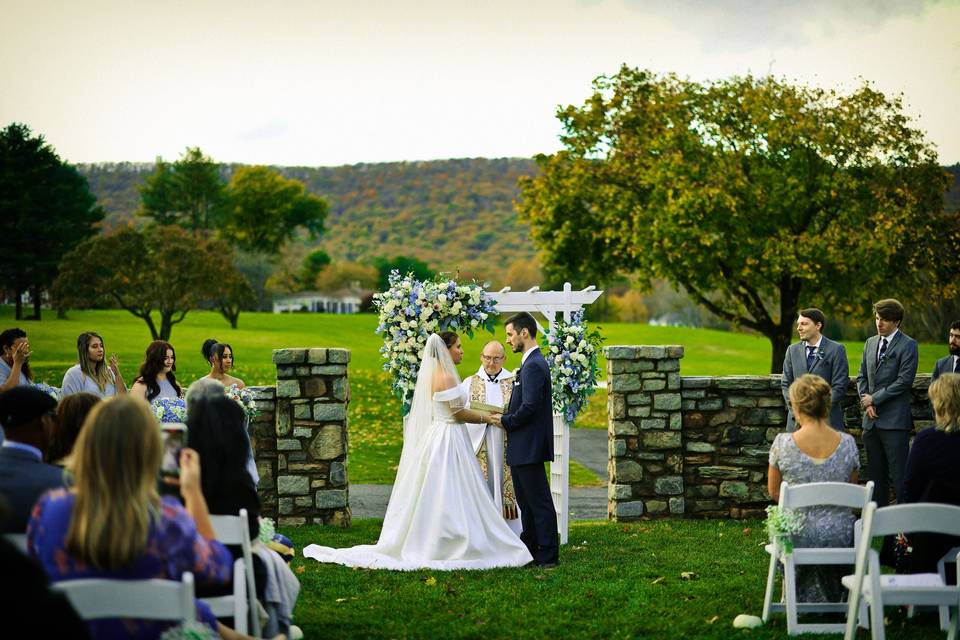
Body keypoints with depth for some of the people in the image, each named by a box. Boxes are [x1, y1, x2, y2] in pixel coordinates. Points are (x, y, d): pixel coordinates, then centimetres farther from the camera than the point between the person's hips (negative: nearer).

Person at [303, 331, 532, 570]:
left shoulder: (429, 374, 13)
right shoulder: (446, 377, -16)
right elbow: (459, 413, -15)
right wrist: (486, 418, -4)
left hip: (431, 438, 10)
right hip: (448, 441, -10)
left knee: (427, 495, 11)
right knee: (448, 498, -6)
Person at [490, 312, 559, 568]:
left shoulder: (533, 366, -17)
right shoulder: (533, 363, 15)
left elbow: (529, 407, -24)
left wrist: (505, 421, -11)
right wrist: (505, 417, 9)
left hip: (529, 448, -10)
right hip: (523, 448, 10)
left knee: (539, 502, -5)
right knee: (526, 501, 17)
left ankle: (548, 556, 0)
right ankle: (529, 549, 25)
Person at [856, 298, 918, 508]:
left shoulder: (907, 345, -5)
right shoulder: (870, 343, 16)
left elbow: (904, 381, -12)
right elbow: (862, 376, 17)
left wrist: (875, 398, -9)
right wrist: (866, 402, 0)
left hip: (894, 420, -7)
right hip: (872, 420, 7)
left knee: (899, 474, -9)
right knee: (875, 474, 10)